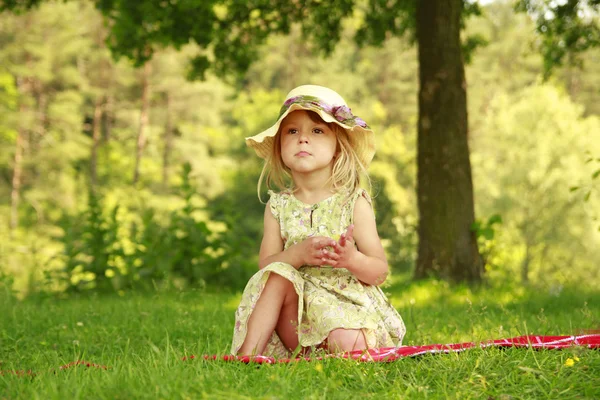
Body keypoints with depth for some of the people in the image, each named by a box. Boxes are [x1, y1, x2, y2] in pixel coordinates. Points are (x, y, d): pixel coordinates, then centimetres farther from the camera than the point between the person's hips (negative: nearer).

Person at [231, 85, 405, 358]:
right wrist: (298, 254, -22)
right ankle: (248, 354, -25)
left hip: (348, 304, -2)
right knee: (277, 275, -27)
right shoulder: (279, 206, 7)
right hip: (299, 307, 3)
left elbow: (380, 272, -4)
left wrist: (353, 259, -27)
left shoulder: (354, 203, -2)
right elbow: (265, 264, -1)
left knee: (349, 344, -34)